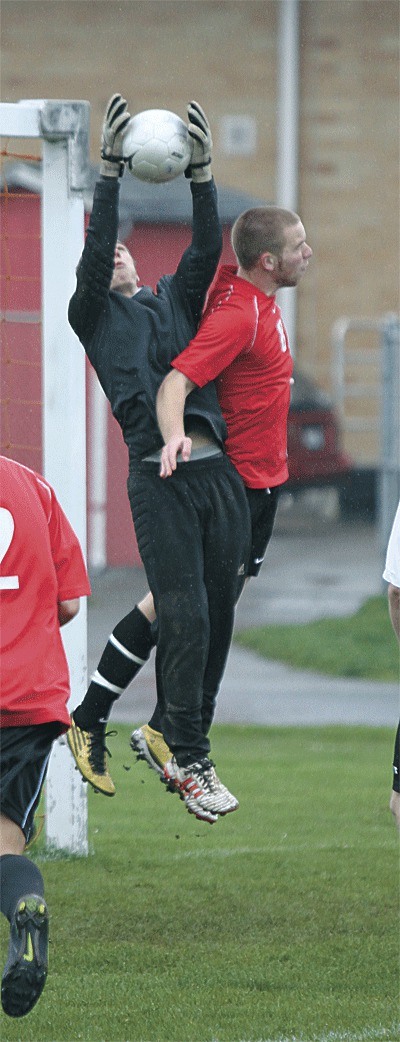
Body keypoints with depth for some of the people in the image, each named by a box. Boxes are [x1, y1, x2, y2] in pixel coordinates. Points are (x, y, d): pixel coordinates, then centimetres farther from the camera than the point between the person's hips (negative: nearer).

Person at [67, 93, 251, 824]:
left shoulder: (175, 299, 24)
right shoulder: (94, 313, 11)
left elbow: (206, 251, 9)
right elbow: (95, 251, -4)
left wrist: (202, 176, -2)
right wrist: (110, 173, -11)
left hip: (218, 474, 5)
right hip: (160, 476, -5)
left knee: (216, 618, 5)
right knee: (185, 619, -11)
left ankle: (185, 740, 15)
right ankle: (193, 766, -8)